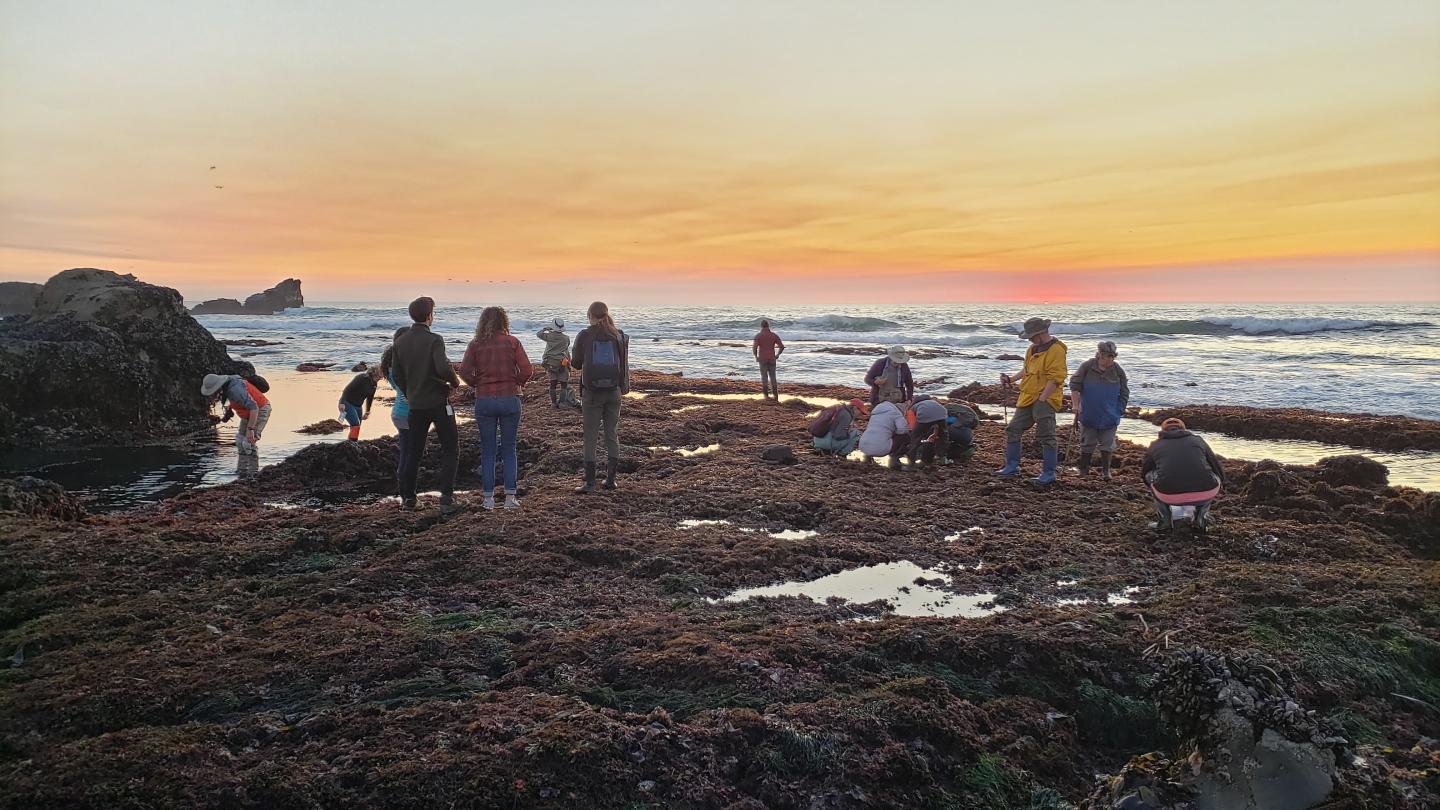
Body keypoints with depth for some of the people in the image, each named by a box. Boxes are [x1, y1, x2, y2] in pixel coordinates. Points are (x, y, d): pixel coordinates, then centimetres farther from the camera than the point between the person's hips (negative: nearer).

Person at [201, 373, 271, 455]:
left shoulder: (235, 390, -33)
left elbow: (254, 407, -36)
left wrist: (250, 429, -36)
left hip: (260, 411, -10)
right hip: (250, 411, 10)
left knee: (248, 443, -15)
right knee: (240, 439, 8)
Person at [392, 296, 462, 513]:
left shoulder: (400, 342, 5)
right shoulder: (434, 340, -14)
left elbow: (397, 375, 10)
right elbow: (443, 368, -28)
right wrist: (454, 382, -8)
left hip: (416, 405, 6)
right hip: (438, 402, -5)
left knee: (414, 452, 17)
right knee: (450, 450, 4)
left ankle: (407, 497, 20)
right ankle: (446, 498, -4)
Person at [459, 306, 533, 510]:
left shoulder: (475, 345, 0)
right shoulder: (512, 342, -2)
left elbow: (464, 372, -9)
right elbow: (527, 370, -9)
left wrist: (477, 384, 8)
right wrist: (517, 384, 9)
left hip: (484, 401, 1)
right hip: (510, 399, 0)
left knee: (487, 450, 9)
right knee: (509, 450, 8)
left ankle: (488, 498, 10)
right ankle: (510, 496, 6)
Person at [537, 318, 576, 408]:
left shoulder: (549, 336, -3)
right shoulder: (566, 338, -1)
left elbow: (538, 334, 13)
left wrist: (545, 328, 26)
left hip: (550, 363, 2)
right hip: (562, 363, -2)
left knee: (552, 383, 9)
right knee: (564, 383, 1)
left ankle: (554, 402, 12)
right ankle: (562, 402, -5)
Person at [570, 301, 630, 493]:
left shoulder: (584, 336, -7)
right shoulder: (619, 336, 0)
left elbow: (576, 364, 0)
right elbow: (624, 364, 5)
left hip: (591, 392, -3)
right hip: (613, 392, 3)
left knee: (590, 437, 3)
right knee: (612, 435, 12)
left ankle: (590, 482, 1)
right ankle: (610, 479, 16)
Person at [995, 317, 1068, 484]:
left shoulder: (1056, 350, -14)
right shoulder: (1032, 349, 14)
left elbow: (1054, 379, -19)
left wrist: (1041, 399, -22)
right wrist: (1011, 379, 14)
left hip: (1045, 400, -9)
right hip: (1028, 398, 9)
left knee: (1046, 437, -5)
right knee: (1013, 430, 11)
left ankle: (1049, 473, 2)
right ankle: (1012, 466, 21)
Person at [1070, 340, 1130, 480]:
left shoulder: (1118, 371, -4)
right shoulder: (1087, 366, -8)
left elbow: (1124, 394, 4)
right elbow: (1074, 385, -6)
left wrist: (1119, 411, 1)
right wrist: (1075, 404, -9)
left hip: (1109, 417, 1)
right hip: (1088, 415, 0)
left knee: (1107, 445, 3)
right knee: (1087, 444, 9)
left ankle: (1105, 470, 12)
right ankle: (1084, 470, 19)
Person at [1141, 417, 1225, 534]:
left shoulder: (1155, 445, 22)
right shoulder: (1198, 440, 24)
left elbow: (1144, 473, 38)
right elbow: (1219, 471, 35)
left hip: (1169, 496, -1)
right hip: (1204, 494, 1)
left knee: (1150, 475, 30)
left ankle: (1165, 519, 21)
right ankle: (1200, 518, 22)